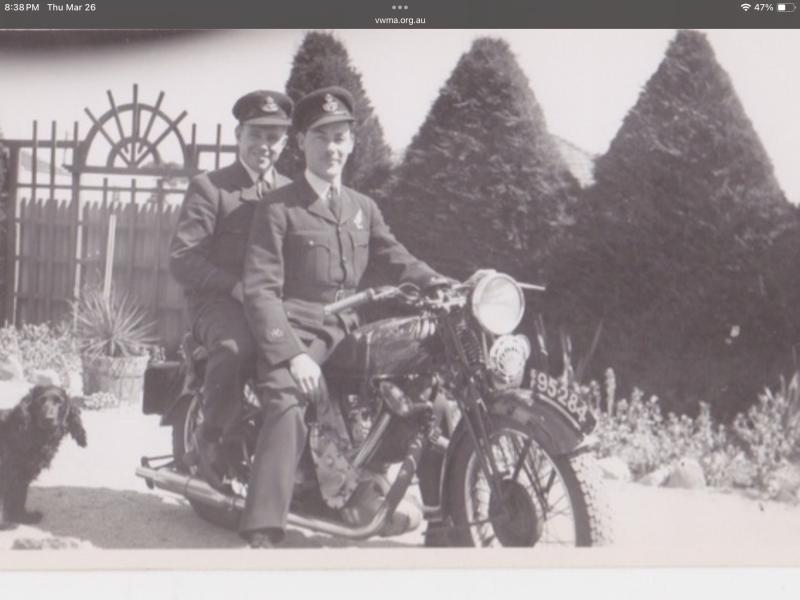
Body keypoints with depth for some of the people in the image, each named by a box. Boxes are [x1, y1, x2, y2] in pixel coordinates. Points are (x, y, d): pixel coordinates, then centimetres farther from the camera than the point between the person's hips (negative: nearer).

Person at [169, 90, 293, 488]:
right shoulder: (208, 188, 3)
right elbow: (182, 258, -7)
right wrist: (235, 286, -20)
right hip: (217, 299, -4)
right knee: (236, 347, -38)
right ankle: (211, 439, -16)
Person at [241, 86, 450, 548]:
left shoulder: (364, 208, 20)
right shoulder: (278, 209, 0)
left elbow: (395, 257, 17)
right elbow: (262, 289, -8)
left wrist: (443, 284, -4)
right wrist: (292, 354, -20)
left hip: (347, 333, 6)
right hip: (295, 334, -6)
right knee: (288, 414, -31)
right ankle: (262, 534, -35)